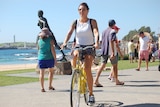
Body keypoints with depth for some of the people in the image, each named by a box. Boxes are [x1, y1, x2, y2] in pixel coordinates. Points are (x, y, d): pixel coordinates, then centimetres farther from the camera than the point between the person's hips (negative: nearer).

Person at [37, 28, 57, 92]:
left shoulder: (39, 41, 4)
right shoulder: (50, 40, -7)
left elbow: (38, 50, 13)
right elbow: (52, 50, -10)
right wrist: (55, 59, -5)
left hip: (41, 58, 3)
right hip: (49, 58, -3)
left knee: (42, 73, 5)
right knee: (51, 71, 15)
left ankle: (42, 88, 3)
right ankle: (50, 86, 13)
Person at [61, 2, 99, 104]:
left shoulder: (92, 21, -2)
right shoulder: (75, 22, 4)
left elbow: (96, 32, -17)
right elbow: (69, 33, -9)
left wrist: (96, 43, -37)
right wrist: (65, 43, -28)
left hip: (89, 48, -2)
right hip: (78, 46, 2)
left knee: (87, 69, -18)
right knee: (75, 55, -36)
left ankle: (91, 94, -5)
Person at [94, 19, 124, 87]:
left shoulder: (104, 31, 14)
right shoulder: (112, 31, -10)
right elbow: (111, 41, -21)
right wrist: (113, 53, -26)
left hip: (104, 51, 6)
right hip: (111, 51, -6)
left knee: (102, 65, 1)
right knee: (115, 65, 10)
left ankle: (96, 80, -13)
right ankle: (117, 81, 22)